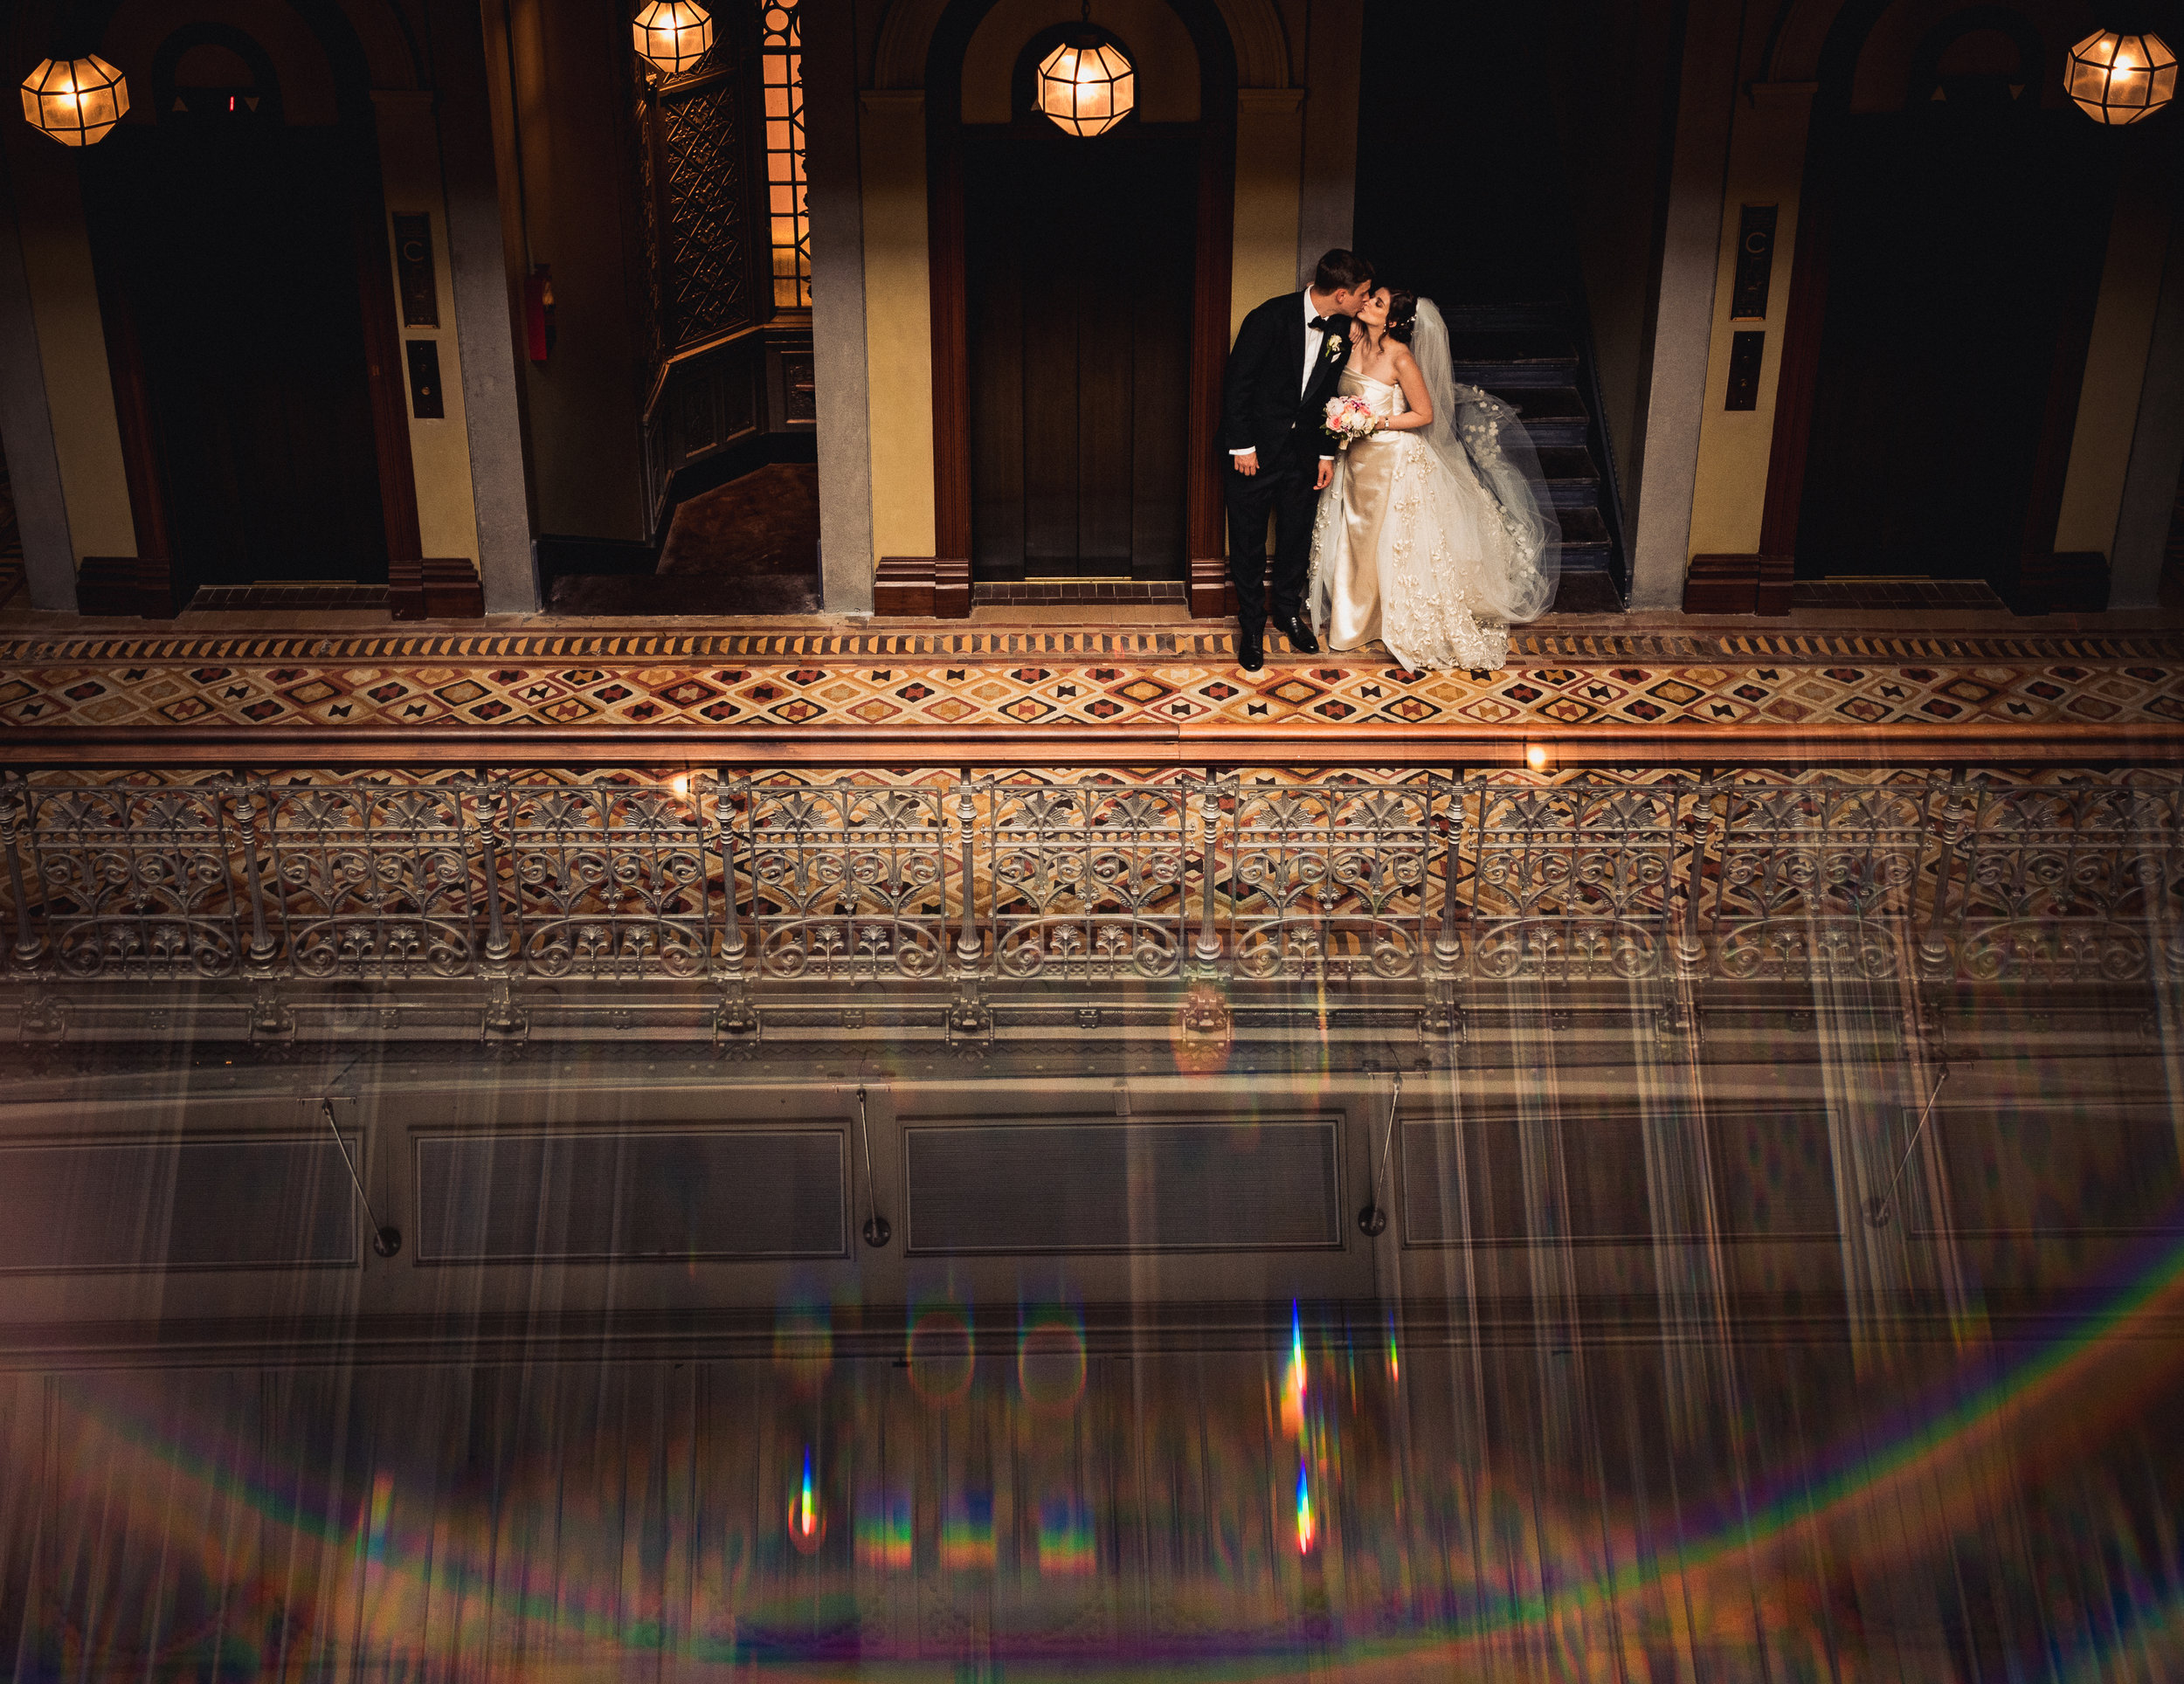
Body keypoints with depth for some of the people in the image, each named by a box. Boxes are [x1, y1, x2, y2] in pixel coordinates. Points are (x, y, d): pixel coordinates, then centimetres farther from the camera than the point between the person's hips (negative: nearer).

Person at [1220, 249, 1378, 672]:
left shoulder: (1341, 330, -3)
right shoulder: (1270, 318, -19)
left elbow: (1329, 395, 8)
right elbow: (1237, 383, -15)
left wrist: (1327, 453, 6)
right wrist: (1241, 446, -14)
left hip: (1303, 451, 5)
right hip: (1257, 450, -5)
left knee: (1297, 538, 14)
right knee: (1249, 542, 5)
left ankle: (1289, 612, 34)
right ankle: (1252, 624, 20)